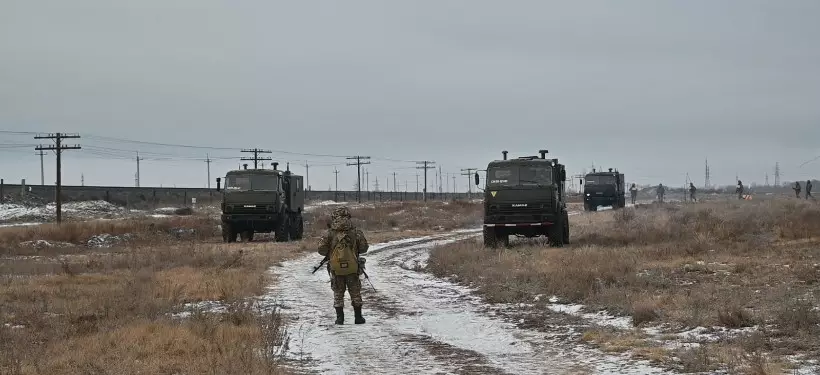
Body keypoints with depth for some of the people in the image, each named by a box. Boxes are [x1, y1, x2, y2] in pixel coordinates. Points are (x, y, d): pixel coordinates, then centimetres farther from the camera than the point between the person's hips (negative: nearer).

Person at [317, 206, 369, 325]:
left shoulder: (330, 233, -6)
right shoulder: (355, 231, -4)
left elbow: (321, 249, -7)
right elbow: (364, 248, -1)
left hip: (336, 268, 0)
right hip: (352, 267, 0)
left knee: (338, 294, 11)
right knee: (355, 293, 12)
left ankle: (339, 318, 8)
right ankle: (358, 317, 15)